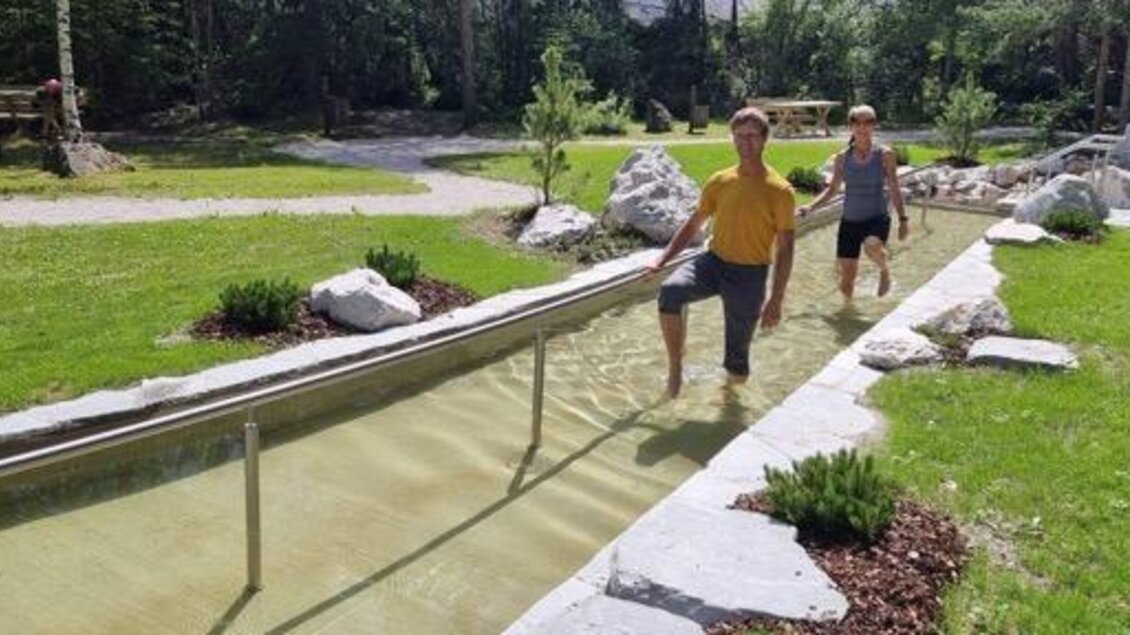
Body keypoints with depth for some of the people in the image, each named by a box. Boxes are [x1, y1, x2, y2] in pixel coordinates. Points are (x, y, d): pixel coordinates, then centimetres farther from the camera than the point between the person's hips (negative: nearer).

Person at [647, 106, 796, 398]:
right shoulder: (720, 182, 4)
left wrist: (776, 300, -12)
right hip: (714, 260, 3)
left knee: (737, 356, 2)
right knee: (670, 291, -29)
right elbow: (693, 225, 12)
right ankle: (675, 368, -13)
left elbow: (785, 248, -7)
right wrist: (662, 259, 1)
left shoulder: (779, 190, -7)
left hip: (750, 274, -2)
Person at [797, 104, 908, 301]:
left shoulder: (885, 154, -3)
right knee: (846, 280, 3)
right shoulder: (843, 157, 2)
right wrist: (810, 206, -4)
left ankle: (885, 270, -2)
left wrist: (903, 218, -4)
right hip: (849, 221, 3)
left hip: (877, 218, -3)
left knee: (872, 247, -38)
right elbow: (832, 189, 10)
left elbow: (894, 189, 1)